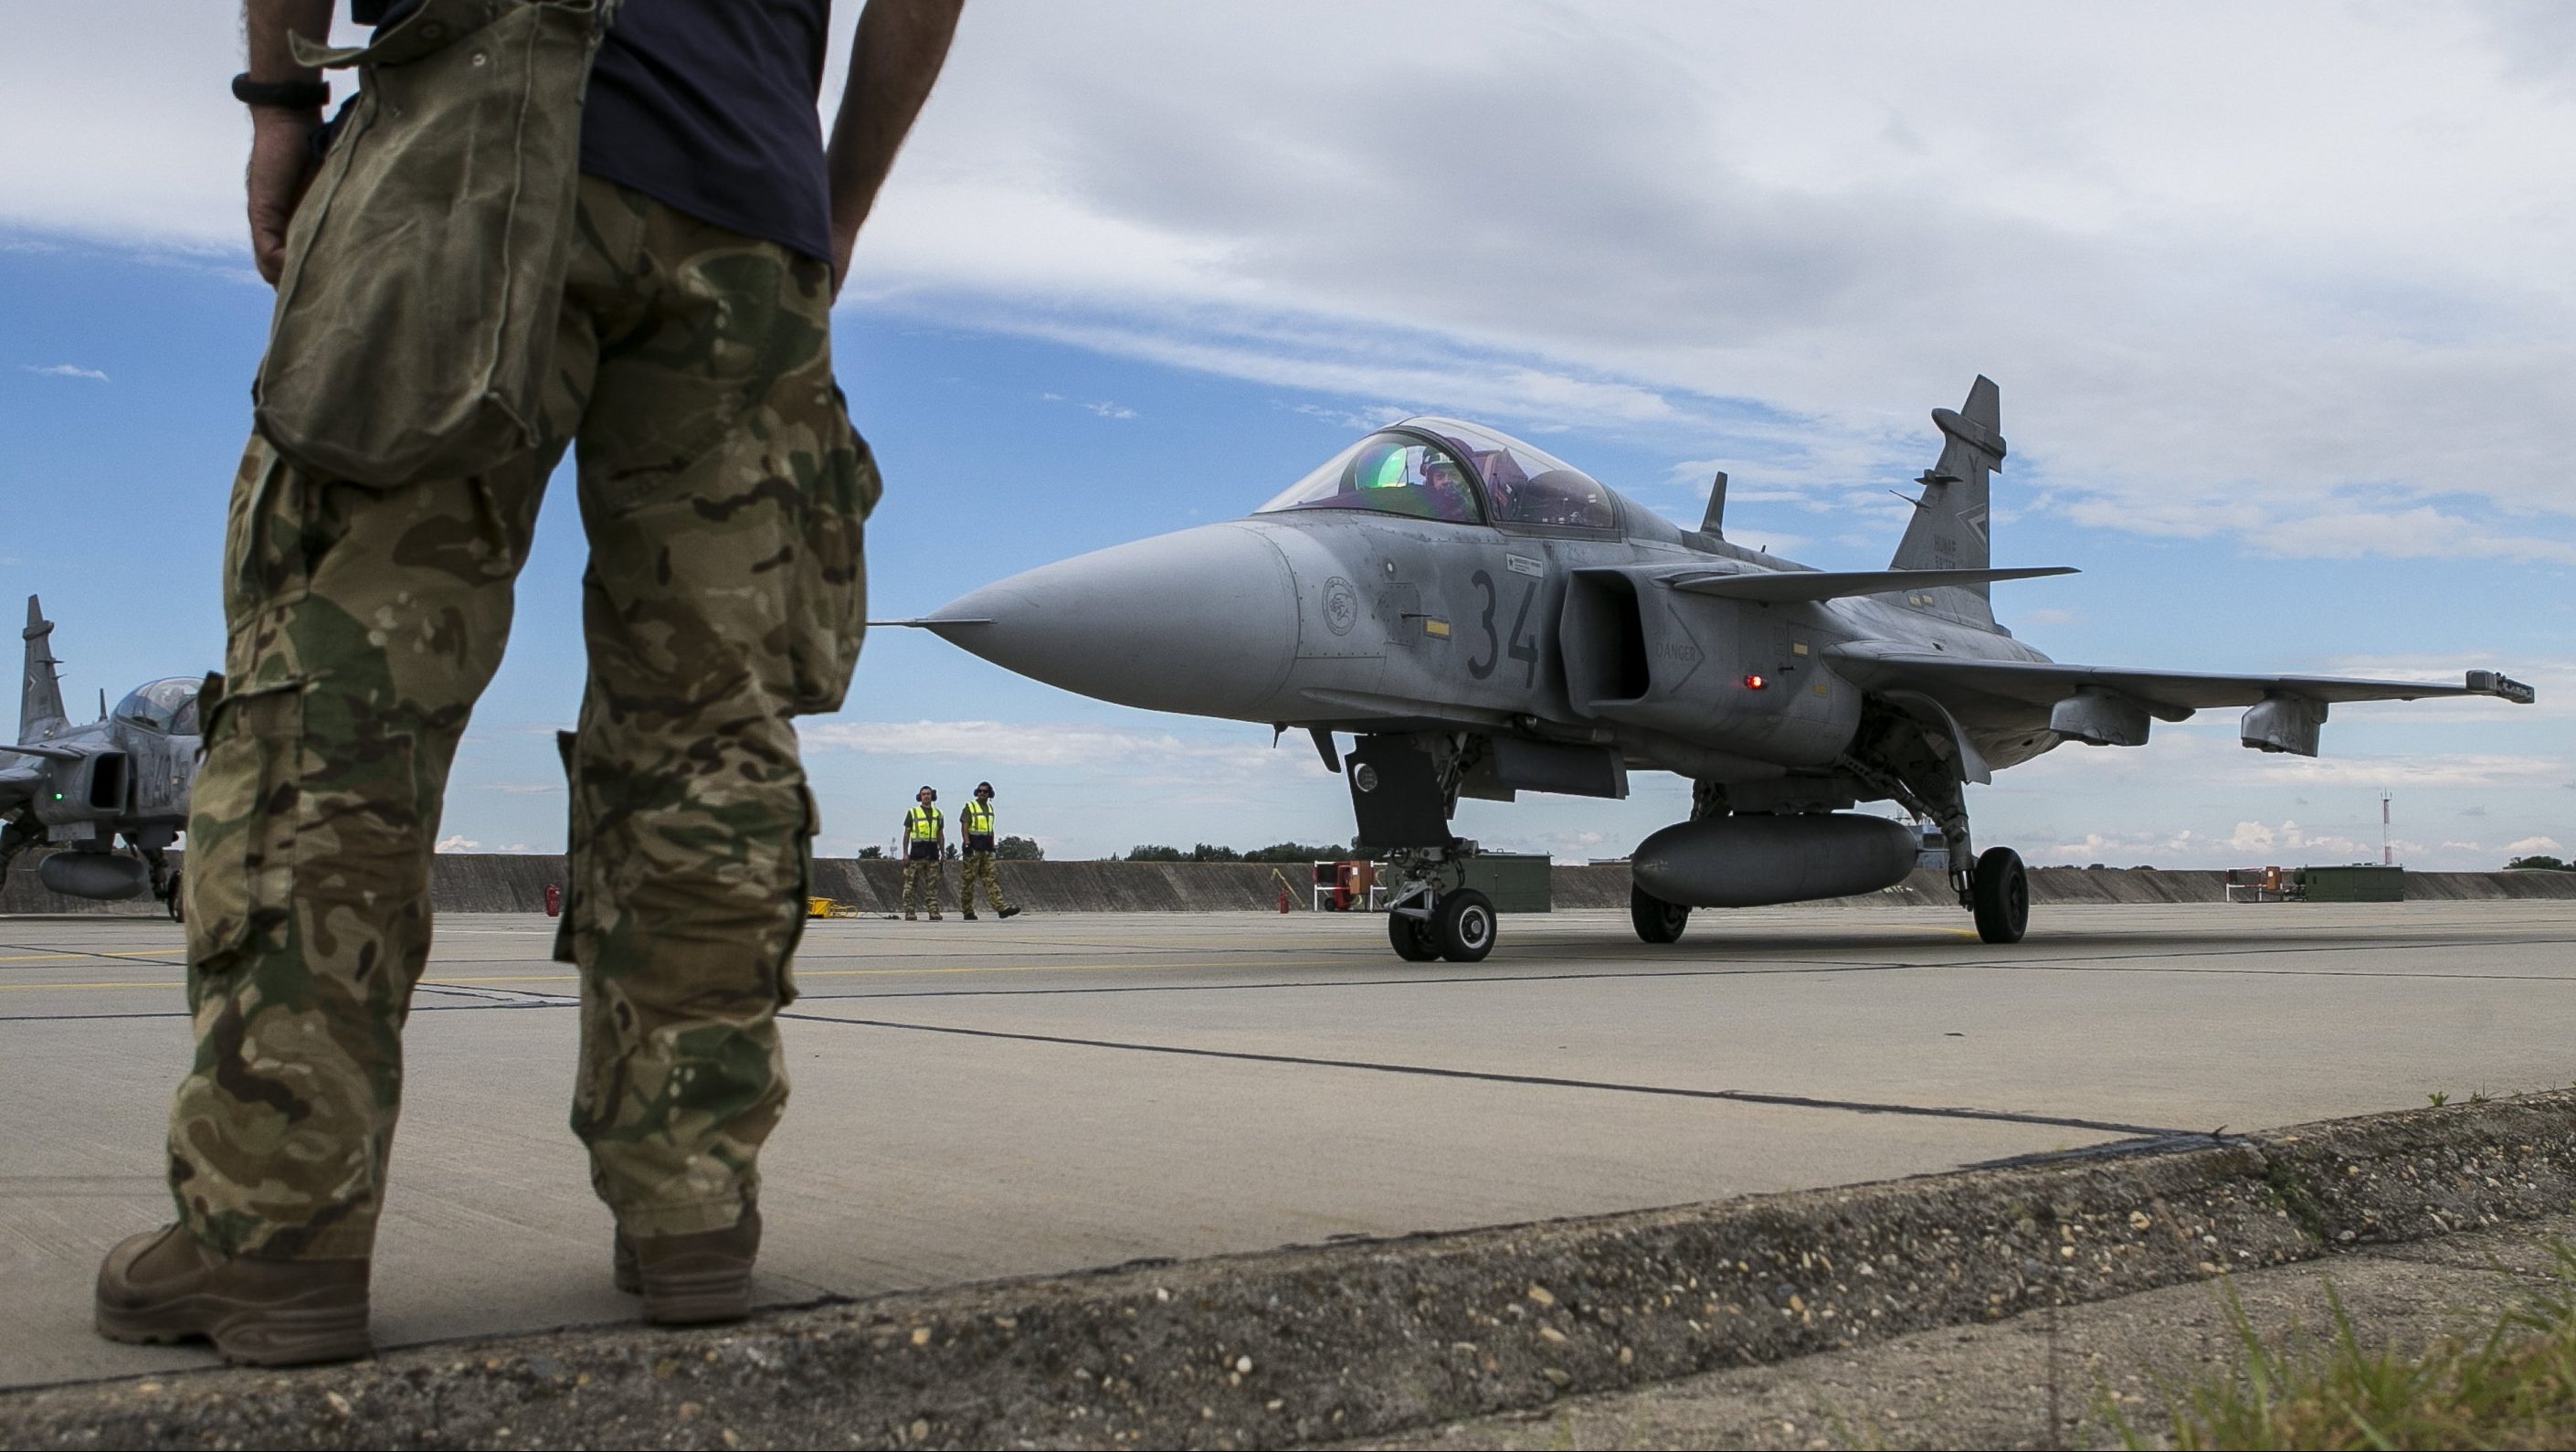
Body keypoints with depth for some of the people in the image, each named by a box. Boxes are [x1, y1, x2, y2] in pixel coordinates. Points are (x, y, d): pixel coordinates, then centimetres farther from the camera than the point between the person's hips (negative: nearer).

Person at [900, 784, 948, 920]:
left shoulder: (938, 814, 14)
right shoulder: (912, 812, 4)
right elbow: (906, 833, 2)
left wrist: (943, 853, 11)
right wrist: (905, 853, -6)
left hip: (932, 853, 3)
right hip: (917, 852, -3)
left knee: (933, 885, 1)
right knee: (911, 884, -5)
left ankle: (934, 913, 1)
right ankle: (909, 913, -4)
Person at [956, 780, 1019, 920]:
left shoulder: (990, 808, 17)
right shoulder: (970, 807, -3)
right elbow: (964, 827, -11)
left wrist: (993, 847, 18)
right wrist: (967, 844, -21)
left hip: (986, 850, 6)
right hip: (973, 849, -6)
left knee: (991, 879, -1)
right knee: (968, 880, -1)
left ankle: (1002, 908, -10)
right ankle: (968, 912, 3)